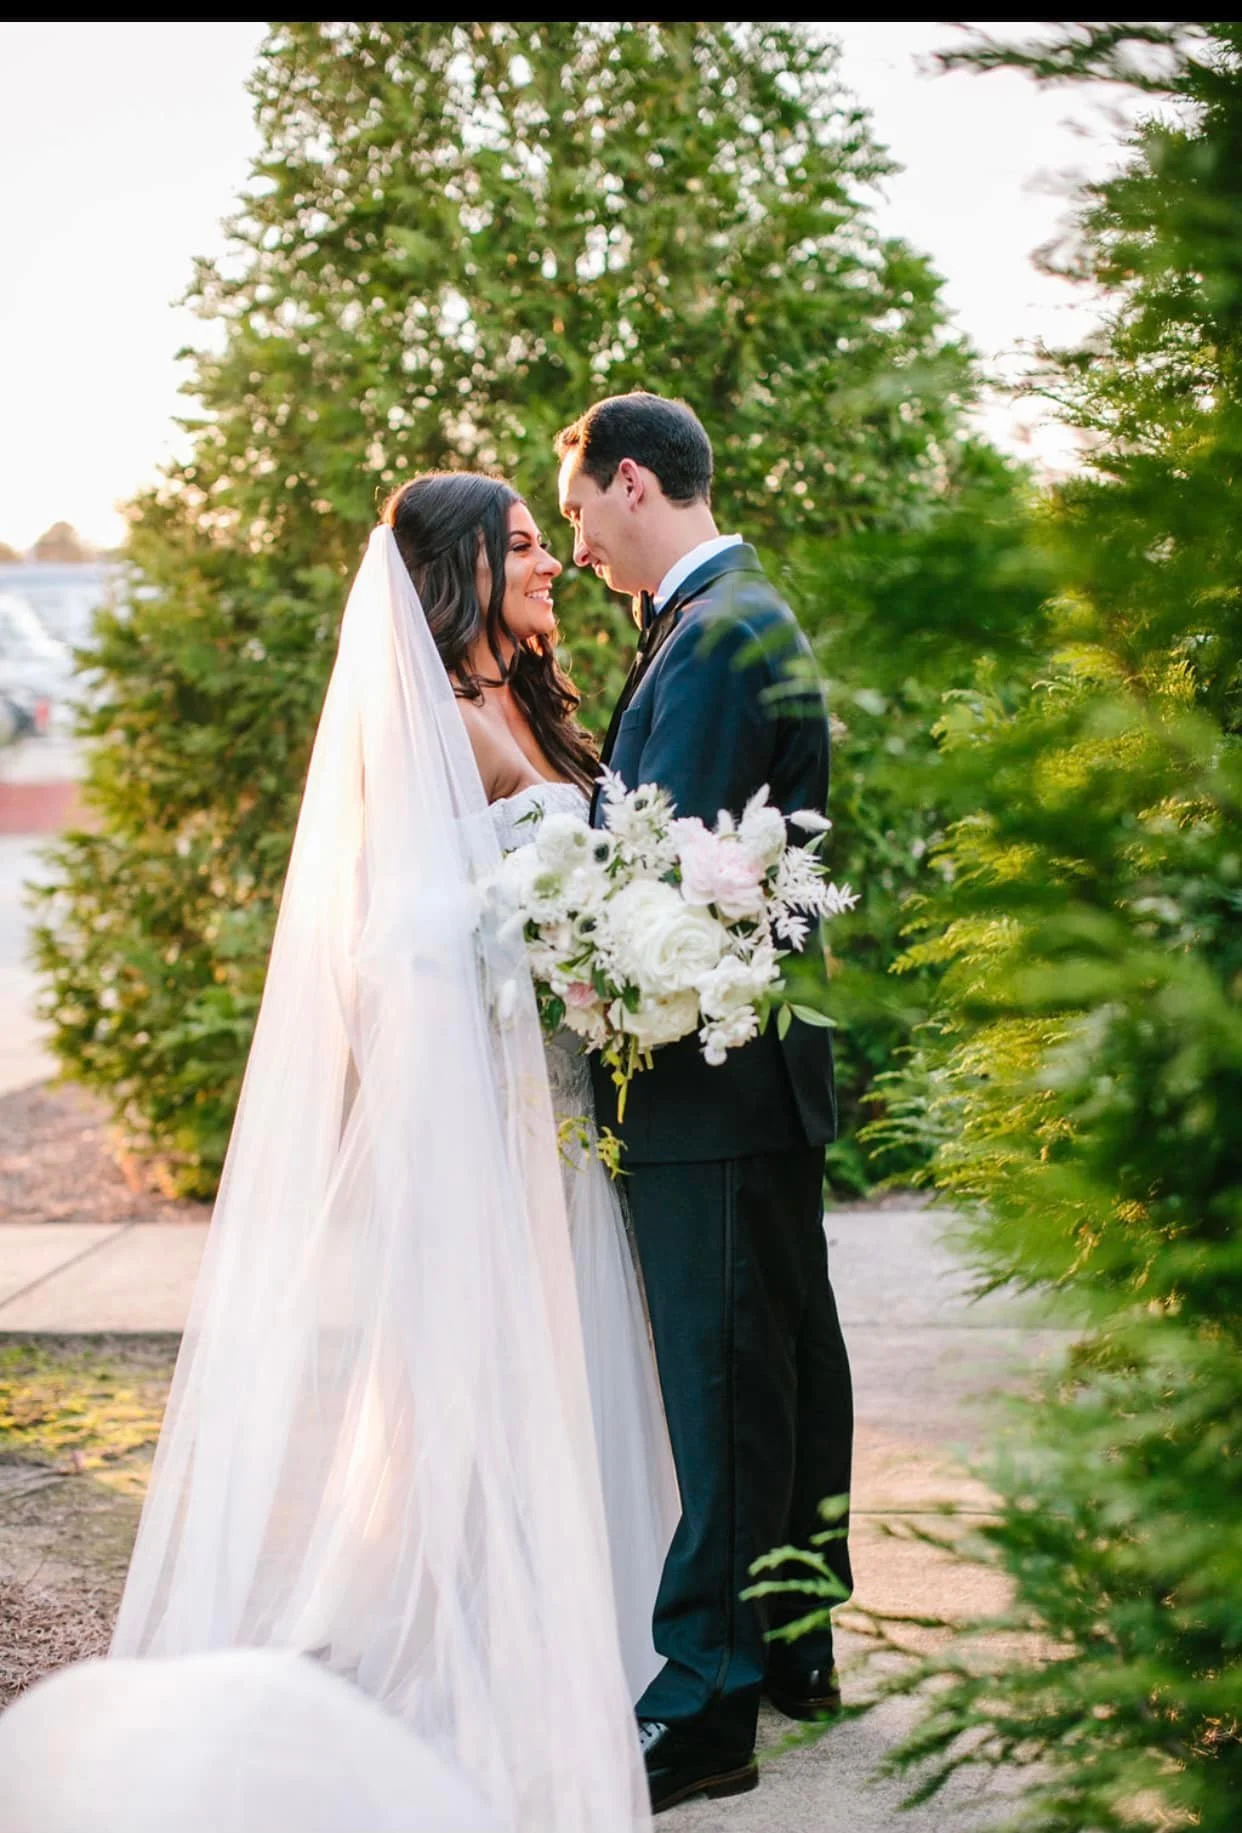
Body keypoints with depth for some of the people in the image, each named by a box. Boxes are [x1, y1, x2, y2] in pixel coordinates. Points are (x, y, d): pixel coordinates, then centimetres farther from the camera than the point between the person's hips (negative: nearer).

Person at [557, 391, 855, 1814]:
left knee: (723, 1385, -6)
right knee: (785, 1355, 16)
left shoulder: (714, 637, -16)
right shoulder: (752, 619, 17)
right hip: (767, 1065, 11)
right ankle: (797, 1646, 29)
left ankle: (703, 1706, -1)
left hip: (712, 1073, -11)